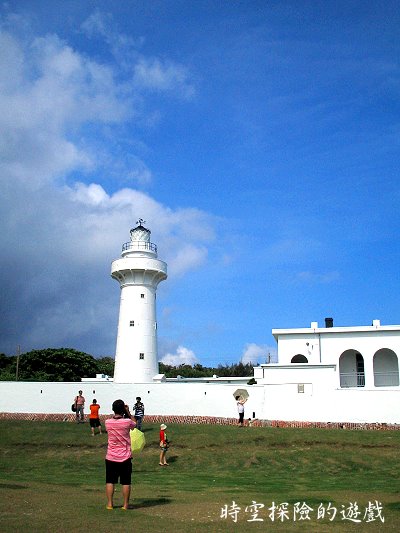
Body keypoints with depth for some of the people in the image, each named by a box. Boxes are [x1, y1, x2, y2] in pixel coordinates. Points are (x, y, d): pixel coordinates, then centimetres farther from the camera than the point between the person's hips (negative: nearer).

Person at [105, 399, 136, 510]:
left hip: (111, 457, 2)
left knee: (110, 481, 12)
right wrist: (128, 412, 9)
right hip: (125, 457, -2)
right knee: (126, 482, 7)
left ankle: (110, 504, 14)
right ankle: (125, 504, 11)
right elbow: (134, 424, 9)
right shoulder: (127, 422, -14)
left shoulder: (107, 422, -8)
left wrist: (116, 413, 13)